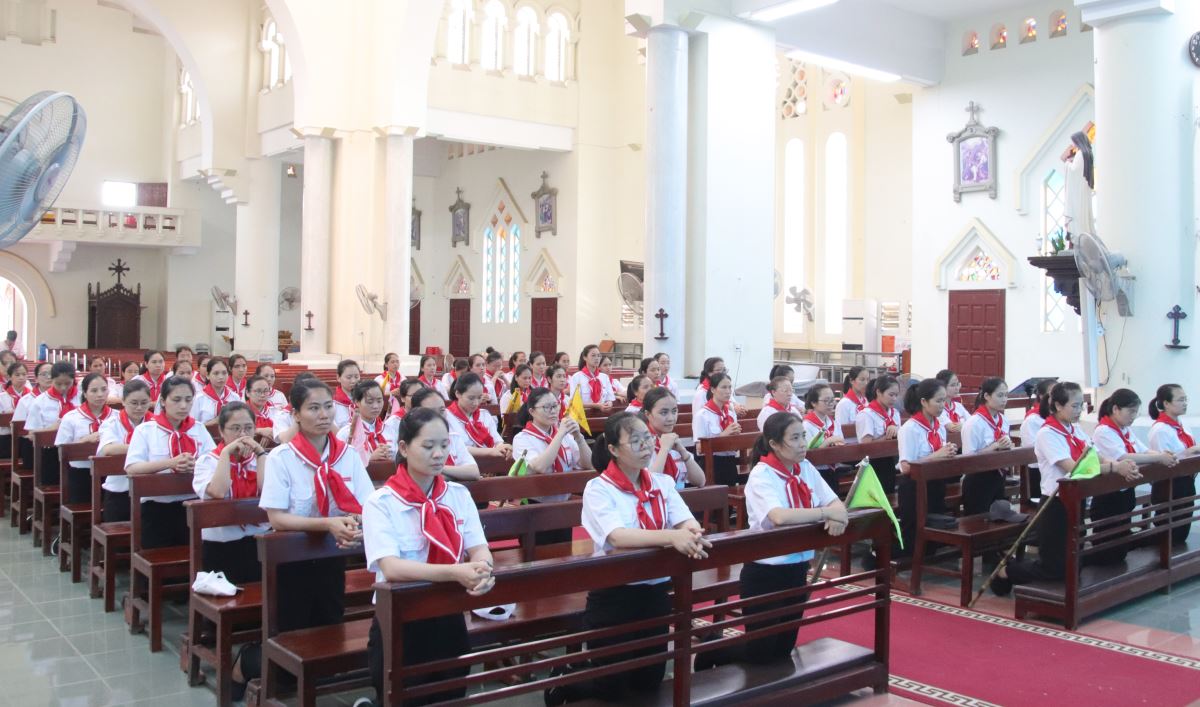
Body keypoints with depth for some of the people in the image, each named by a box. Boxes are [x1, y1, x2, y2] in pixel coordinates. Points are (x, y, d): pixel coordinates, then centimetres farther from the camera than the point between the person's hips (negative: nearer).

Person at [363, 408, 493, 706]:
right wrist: (455, 573, -38)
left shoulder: (459, 495, 2)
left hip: (449, 621, 5)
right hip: (399, 626, -4)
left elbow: (480, 549, -6)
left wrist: (483, 570, -30)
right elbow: (391, 568, -25)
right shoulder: (380, 503, -13)